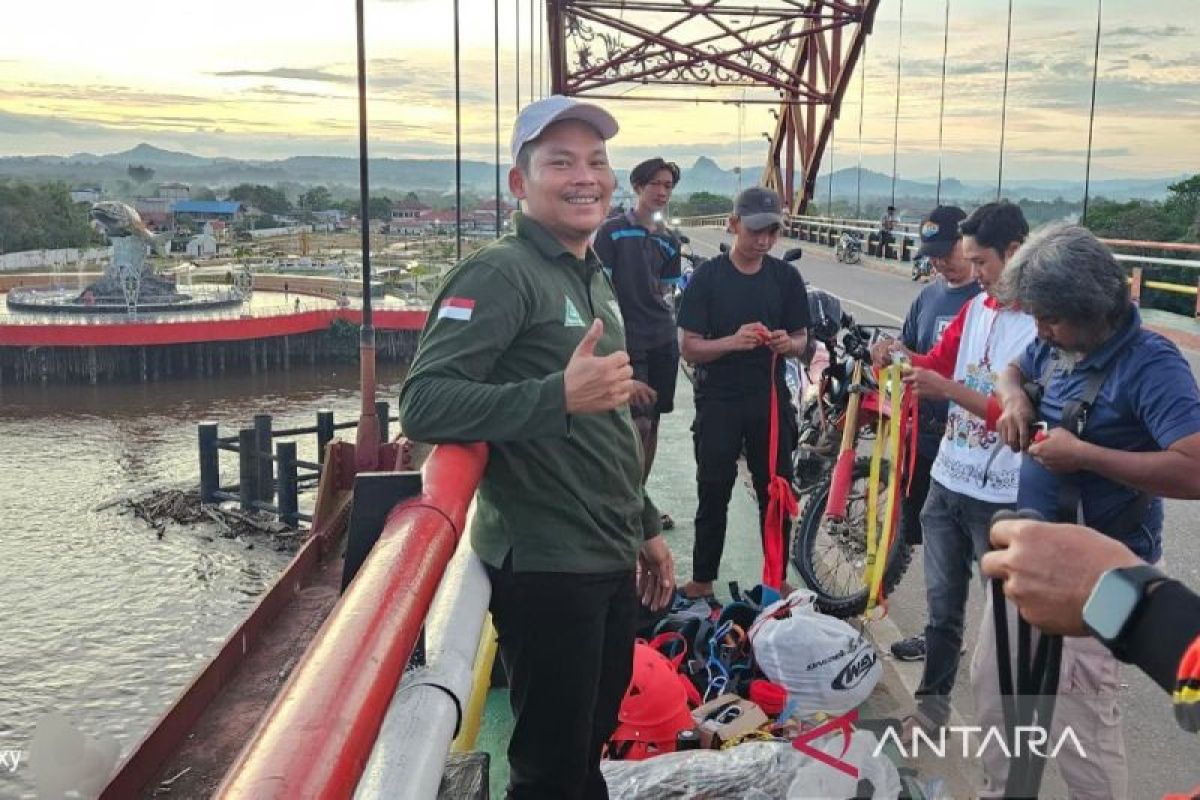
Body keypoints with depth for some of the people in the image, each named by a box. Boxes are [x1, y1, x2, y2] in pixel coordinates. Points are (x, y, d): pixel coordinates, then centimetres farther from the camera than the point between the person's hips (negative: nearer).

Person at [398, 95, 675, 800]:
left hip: (611, 561, 9)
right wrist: (560, 395, -36)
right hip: (545, 568, -8)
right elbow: (424, 403, -26)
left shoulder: (597, 278, 14)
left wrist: (645, 526, 22)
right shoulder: (500, 273, -14)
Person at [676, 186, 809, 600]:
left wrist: (787, 344, -16)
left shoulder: (786, 277, 3)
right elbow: (688, 347, -9)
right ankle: (702, 580, 18)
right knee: (713, 494, 6)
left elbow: (802, 340, 9)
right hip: (718, 402, -2)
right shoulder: (707, 277, -5)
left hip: (771, 399, 2)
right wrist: (734, 341, -27)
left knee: (776, 492, 8)